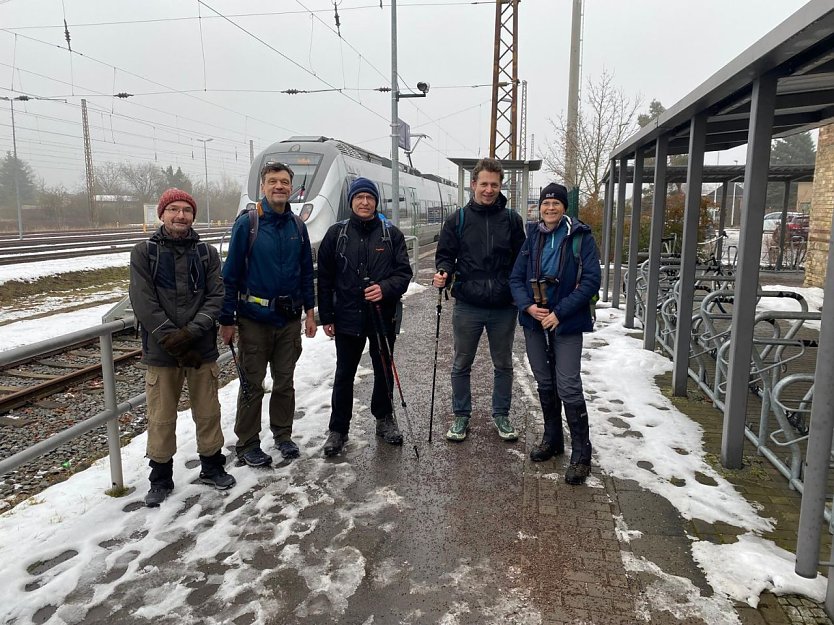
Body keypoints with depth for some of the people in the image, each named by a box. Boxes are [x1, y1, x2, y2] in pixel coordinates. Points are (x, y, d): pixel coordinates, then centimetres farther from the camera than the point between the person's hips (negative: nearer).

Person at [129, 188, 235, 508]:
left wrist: (191, 332, -17)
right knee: (161, 418, 7)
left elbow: (216, 297, -2)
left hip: (202, 348, 2)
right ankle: (161, 478, 25)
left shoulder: (207, 253, 6)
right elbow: (143, 303, -8)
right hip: (161, 351, -1)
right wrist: (173, 342, -14)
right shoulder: (144, 252, 0)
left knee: (208, 413, 11)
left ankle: (212, 466, 30)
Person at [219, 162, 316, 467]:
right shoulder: (247, 223, -9)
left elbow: (306, 271, 10)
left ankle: (283, 435, 29)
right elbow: (231, 273, -8)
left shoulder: (297, 226, 4)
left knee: (285, 381, 14)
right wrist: (227, 319, -8)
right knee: (252, 385, 6)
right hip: (255, 319, -4)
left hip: (290, 319, 4)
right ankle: (247, 444, 20)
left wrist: (309, 311, 8)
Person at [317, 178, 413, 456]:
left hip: (383, 316, 1)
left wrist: (385, 288, -21)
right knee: (344, 376, 8)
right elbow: (325, 278, 3)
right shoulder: (336, 233, 1)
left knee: (384, 371, 15)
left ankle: (384, 419, 34)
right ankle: (338, 429, 21)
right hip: (347, 317, 0)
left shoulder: (391, 233, 1)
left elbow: (404, 272, -1)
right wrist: (326, 317, 0)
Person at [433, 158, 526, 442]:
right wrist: (444, 272, -17)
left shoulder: (512, 219, 3)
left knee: (503, 365, 13)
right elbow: (445, 255, 5)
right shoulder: (457, 219, 1)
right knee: (461, 365, 10)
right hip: (467, 306, -1)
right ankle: (461, 415, 27)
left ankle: (501, 414, 30)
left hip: (504, 307, 1)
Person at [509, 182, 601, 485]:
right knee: (544, 383, 15)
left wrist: (559, 313, -17)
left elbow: (591, 280, -12)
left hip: (566, 323, -5)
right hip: (534, 322, 5)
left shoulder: (580, 237, -7)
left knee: (568, 387, -6)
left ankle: (581, 454, 8)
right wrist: (528, 306, -12)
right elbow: (516, 278, 6)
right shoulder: (532, 237, 6)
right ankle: (552, 439, 33)